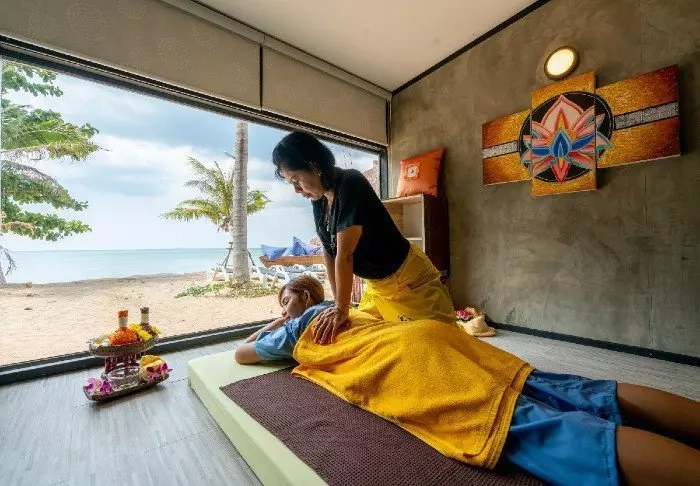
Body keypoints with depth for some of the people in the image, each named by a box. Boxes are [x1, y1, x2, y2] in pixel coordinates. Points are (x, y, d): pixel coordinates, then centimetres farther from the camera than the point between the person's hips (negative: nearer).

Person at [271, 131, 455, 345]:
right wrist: (338, 304, -1)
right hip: (374, 286, 8)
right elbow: (329, 252, 0)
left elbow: (344, 254, -28)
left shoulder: (351, 184, -25)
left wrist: (342, 309, -25)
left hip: (409, 280, -8)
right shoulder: (319, 201, 0)